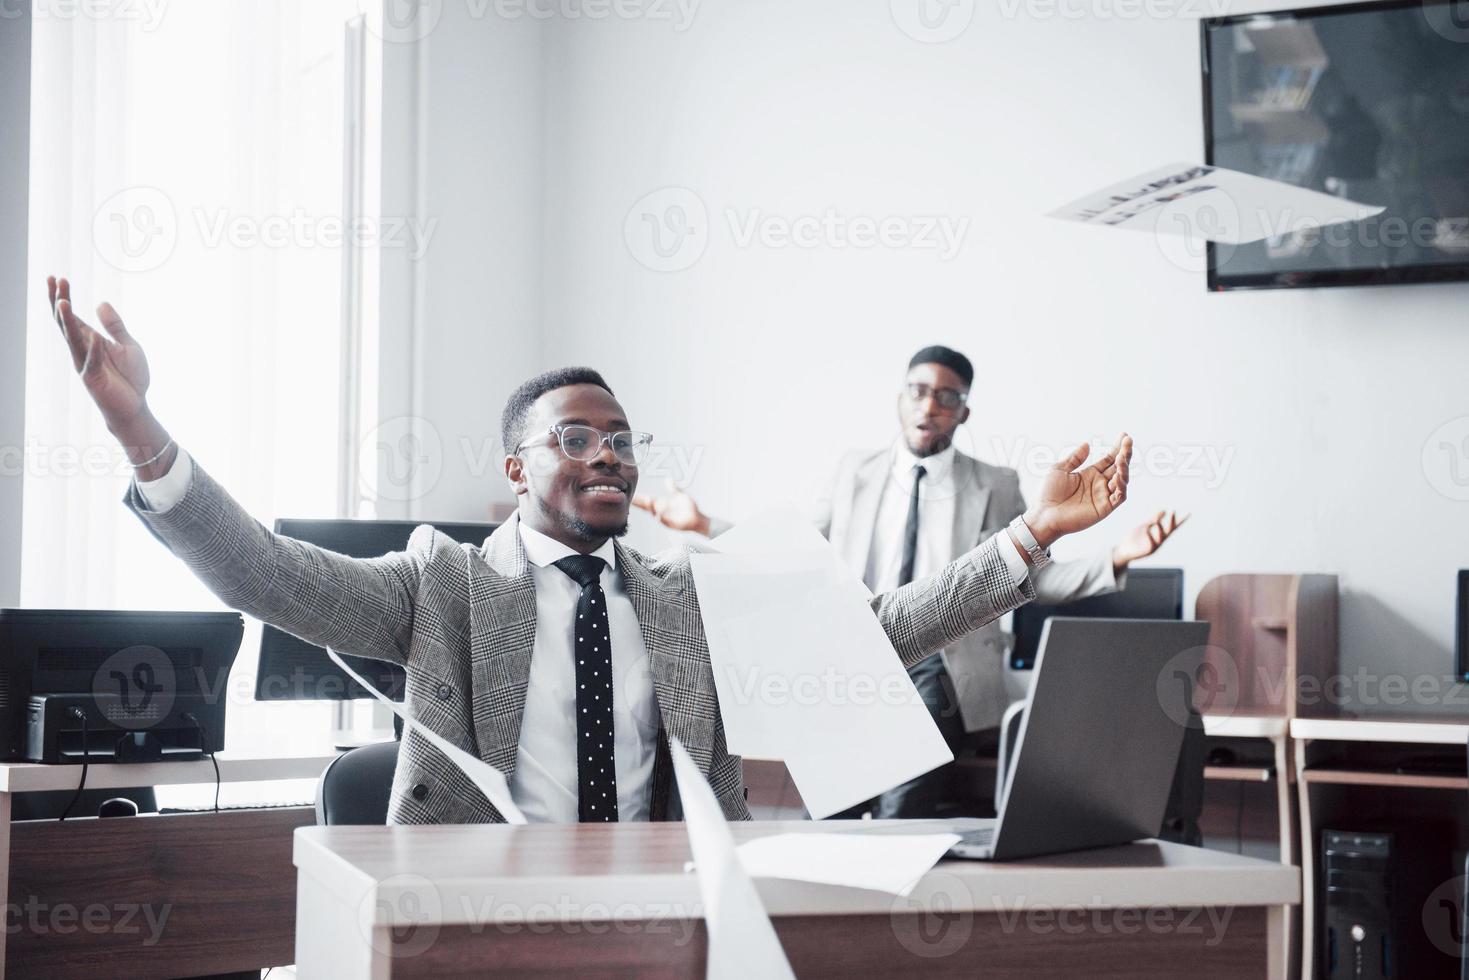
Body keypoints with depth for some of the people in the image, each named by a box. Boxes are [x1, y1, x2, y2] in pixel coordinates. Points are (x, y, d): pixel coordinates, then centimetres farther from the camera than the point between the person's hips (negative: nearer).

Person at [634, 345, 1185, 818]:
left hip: (937, 672, -3)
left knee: (902, 829, -17)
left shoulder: (995, 488, 6)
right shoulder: (857, 473, 13)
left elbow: (1035, 579, 4)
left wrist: (1115, 559, -11)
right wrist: (706, 526, 5)